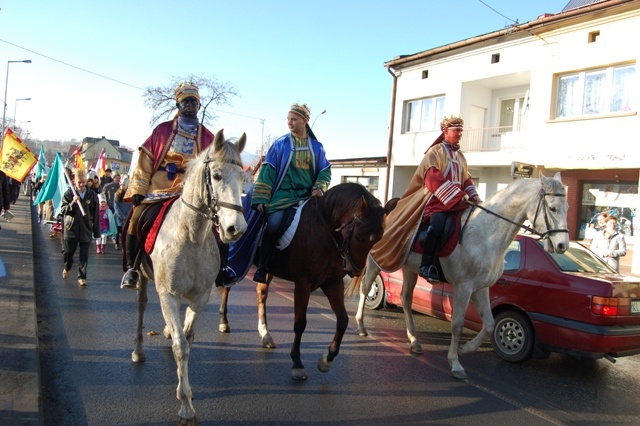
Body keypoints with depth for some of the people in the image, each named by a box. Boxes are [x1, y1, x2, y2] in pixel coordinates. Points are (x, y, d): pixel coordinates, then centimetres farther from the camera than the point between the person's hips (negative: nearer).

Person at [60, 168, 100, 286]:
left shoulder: (92, 195, -1)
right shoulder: (69, 193, -1)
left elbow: (95, 215, 2)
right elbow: (62, 210, -4)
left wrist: (96, 231, 3)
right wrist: (72, 203, -22)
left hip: (86, 229, 0)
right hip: (71, 228, 0)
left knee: (84, 254, 1)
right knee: (68, 251, 8)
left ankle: (82, 276, 12)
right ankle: (67, 268, 39)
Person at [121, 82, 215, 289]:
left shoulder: (207, 137, 9)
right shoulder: (162, 130, 7)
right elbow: (145, 162, 6)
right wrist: (138, 190, -2)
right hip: (158, 188, 0)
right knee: (136, 220, -15)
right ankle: (132, 267, 3)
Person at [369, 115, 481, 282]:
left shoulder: (460, 156, 22)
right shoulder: (435, 152, 1)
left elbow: (467, 179, 24)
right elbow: (434, 178, -13)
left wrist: (473, 196, 2)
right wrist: (458, 196, -20)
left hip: (456, 202, 7)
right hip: (435, 200, -7)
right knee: (438, 223, -34)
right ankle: (426, 265, -26)